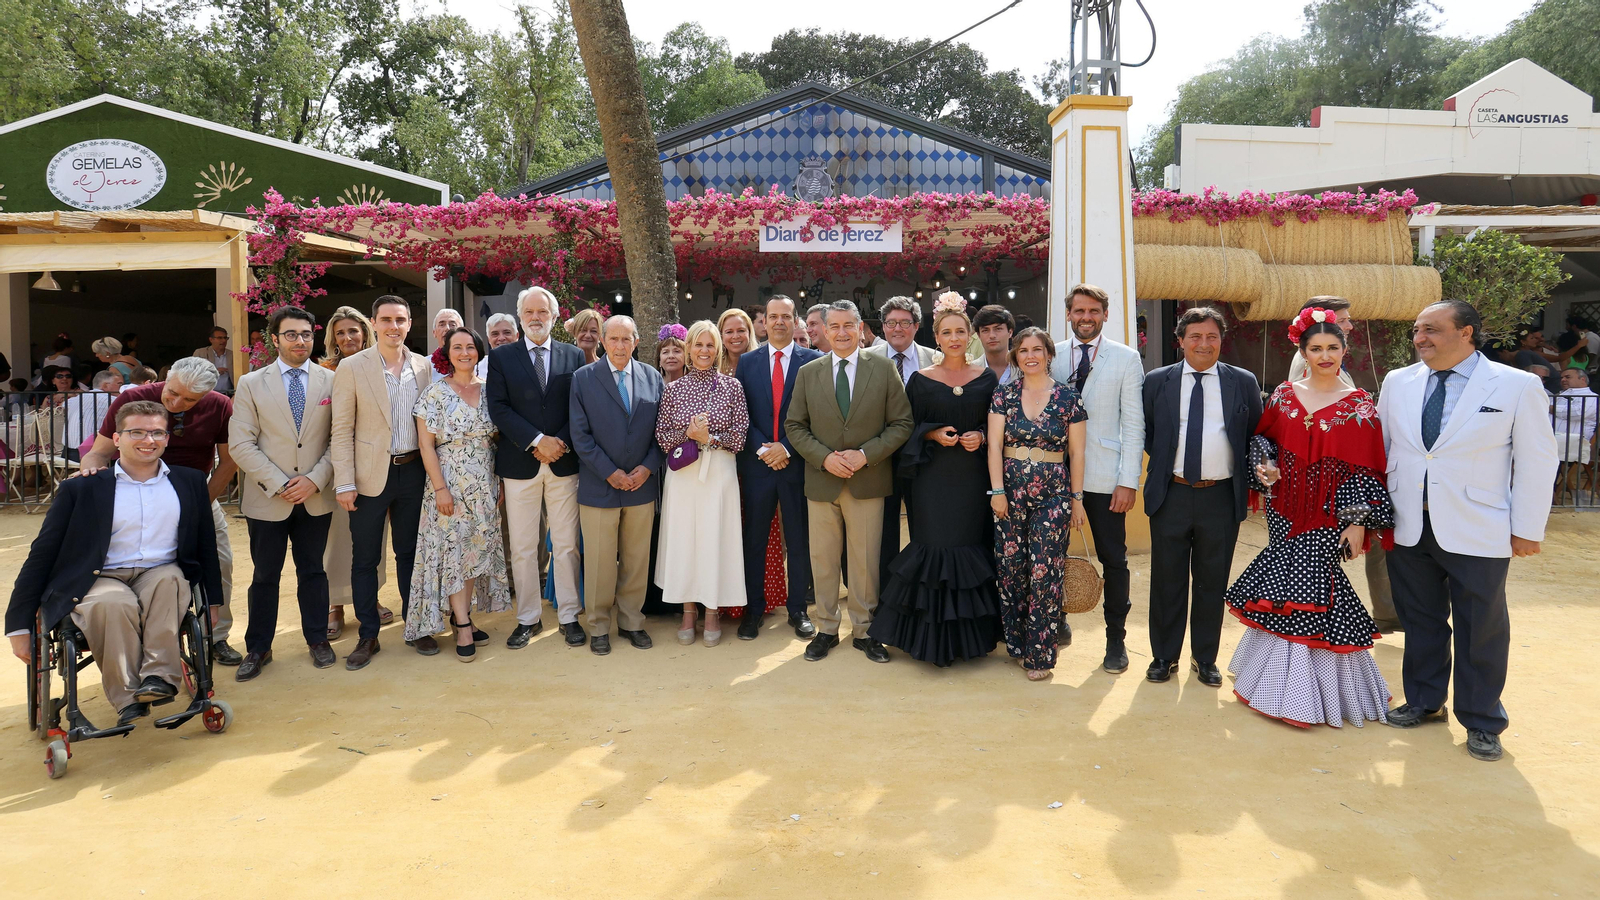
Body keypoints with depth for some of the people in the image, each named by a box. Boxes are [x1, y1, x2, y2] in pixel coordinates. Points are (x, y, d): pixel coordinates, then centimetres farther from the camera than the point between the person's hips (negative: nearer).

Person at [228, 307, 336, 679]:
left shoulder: (331, 381, 3)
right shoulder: (251, 383, 1)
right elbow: (240, 443, -4)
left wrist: (316, 478, -11)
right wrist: (278, 484, -12)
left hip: (315, 497, 1)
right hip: (267, 498, -1)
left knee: (313, 571, 12)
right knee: (265, 576, 8)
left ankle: (317, 639, 25)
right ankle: (258, 649, 20)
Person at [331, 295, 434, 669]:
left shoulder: (424, 367, 4)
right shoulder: (351, 367, -5)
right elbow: (341, 430, -6)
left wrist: (432, 471, 6)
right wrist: (344, 483, -10)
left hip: (413, 472, 3)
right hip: (371, 475, -3)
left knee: (409, 553, 14)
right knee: (365, 559, 6)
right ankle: (367, 636, 18)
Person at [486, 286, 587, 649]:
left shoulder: (575, 356, 7)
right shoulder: (501, 357, 4)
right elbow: (498, 408, -5)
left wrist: (562, 442, -12)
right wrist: (537, 441, -14)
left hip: (564, 462, 1)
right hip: (520, 464, 0)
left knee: (566, 545, 6)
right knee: (522, 548, 5)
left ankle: (568, 616, 16)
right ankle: (528, 618, 17)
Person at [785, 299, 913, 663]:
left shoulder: (884, 369, 1)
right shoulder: (808, 373, 6)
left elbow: (901, 424, -1)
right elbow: (794, 426, 5)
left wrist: (865, 455, -13)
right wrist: (825, 457, -11)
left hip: (868, 481, -1)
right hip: (821, 480, 2)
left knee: (866, 560, 5)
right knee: (823, 559, 8)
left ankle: (863, 630, 19)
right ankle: (826, 629, 21)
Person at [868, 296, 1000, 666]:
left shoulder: (986, 377, 6)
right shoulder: (920, 379, 3)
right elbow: (908, 428, 3)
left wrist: (980, 436, -10)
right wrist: (934, 434, -14)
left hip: (973, 478, 1)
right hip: (933, 477, -1)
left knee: (972, 547, 3)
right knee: (935, 548, -3)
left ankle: (968, 634, 16)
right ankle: (935, 638, 6)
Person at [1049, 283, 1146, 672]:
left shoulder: (1126, 358, 0)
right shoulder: (1052, 356, 6)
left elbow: (1133, 423, -3)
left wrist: (1129, 480, -9)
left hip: (1104, 476, -2)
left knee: (1114, 560, 5)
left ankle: (1116, 639, 19)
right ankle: (1056, 624, 29)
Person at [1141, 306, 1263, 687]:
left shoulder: (1243, 383, 4)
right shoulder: (1157, 382, 4)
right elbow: (1144, 432, 15)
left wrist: (1253, 483, 1)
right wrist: (1163, 462, 6)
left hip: (1221, 498, 0)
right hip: (1171, 496, 0)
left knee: (1212, 583, 9)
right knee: (1167, 581, 7)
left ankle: (1205, 658, 24)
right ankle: (1164, 656, 21)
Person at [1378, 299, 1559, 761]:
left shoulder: (1518, 386, -6)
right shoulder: (1398, 382, 5)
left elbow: (1537, 462, -3)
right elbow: (1379, 448, 12)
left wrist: (1527, 529, -4)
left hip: (1476, 533, -3)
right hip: (1409, 530, 3)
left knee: (1480, 630, 8)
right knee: (1421, 621, 15)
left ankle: (1482, 723, 24)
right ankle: (1423, 702, 33)